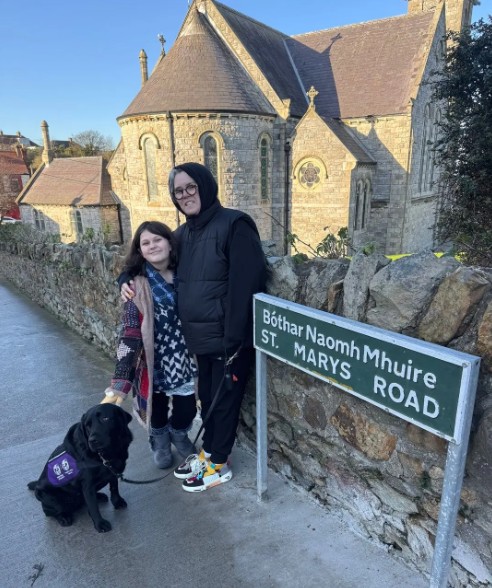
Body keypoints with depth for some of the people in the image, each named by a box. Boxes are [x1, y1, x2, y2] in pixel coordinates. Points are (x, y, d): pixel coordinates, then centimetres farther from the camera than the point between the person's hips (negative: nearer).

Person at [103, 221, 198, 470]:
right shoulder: (138, 285, -15)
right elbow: (130, 334, -19)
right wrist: (120, 380, -26)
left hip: (183, 357, 3)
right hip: (153, 360, -2)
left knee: (187, 409, 10)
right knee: (157, 410, 14)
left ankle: (178, 434, 46)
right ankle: (159, 441, 49)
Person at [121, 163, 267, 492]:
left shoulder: (234, 225, -15)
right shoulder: (184, 234, 10)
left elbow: (244, 288, -21)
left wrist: (233, 341, -22)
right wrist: (128, 280, 4)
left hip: (228, 338, -7)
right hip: (201, 337, 7)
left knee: (225, 399, 10)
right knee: (207, 396, 21)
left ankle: (219, 464, 30)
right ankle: (208, 452, 42)